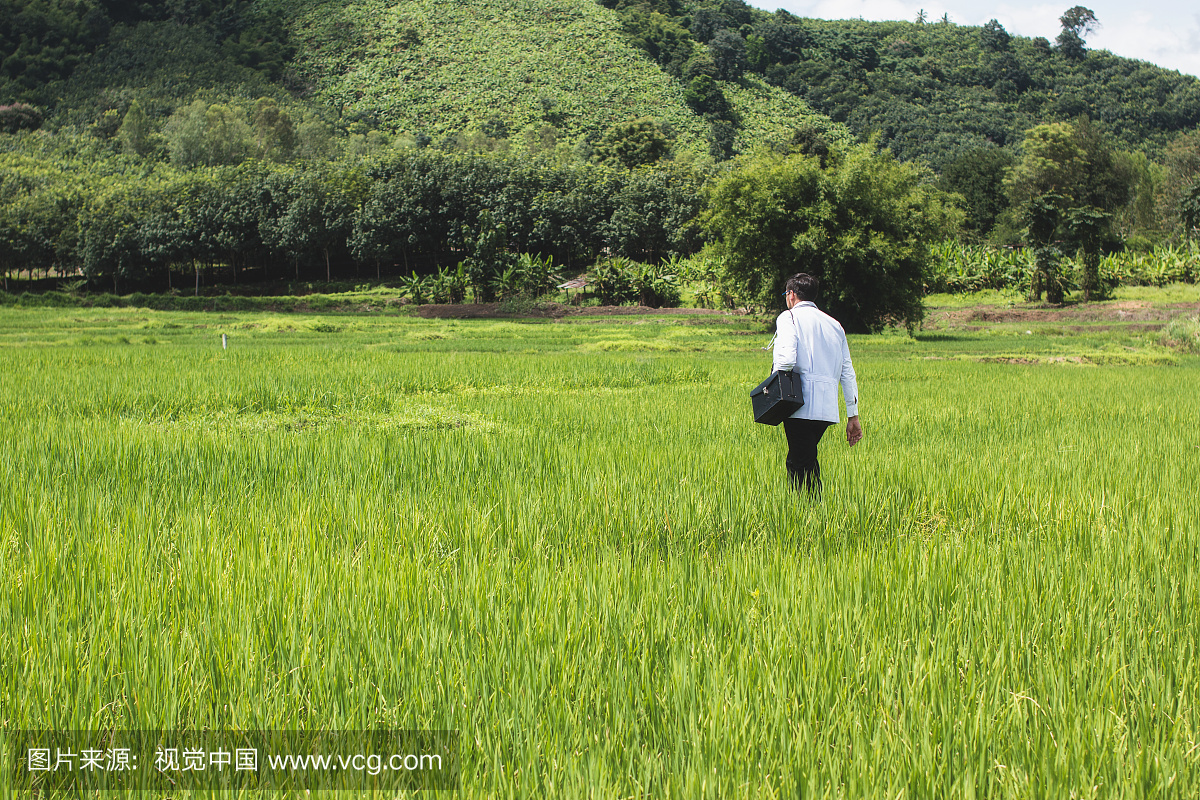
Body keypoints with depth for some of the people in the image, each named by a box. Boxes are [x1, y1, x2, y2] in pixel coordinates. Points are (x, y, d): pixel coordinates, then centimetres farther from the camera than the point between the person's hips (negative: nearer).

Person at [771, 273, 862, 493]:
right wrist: (853, 416, 18)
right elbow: (847, 373, 16)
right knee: (801, 461, 18)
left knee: (801, 465, -4)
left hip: (802, 408, -7)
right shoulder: (834, 325, 19)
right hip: (828, 408, 7)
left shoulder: (789, 317, 0)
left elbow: (786, 360, -17)